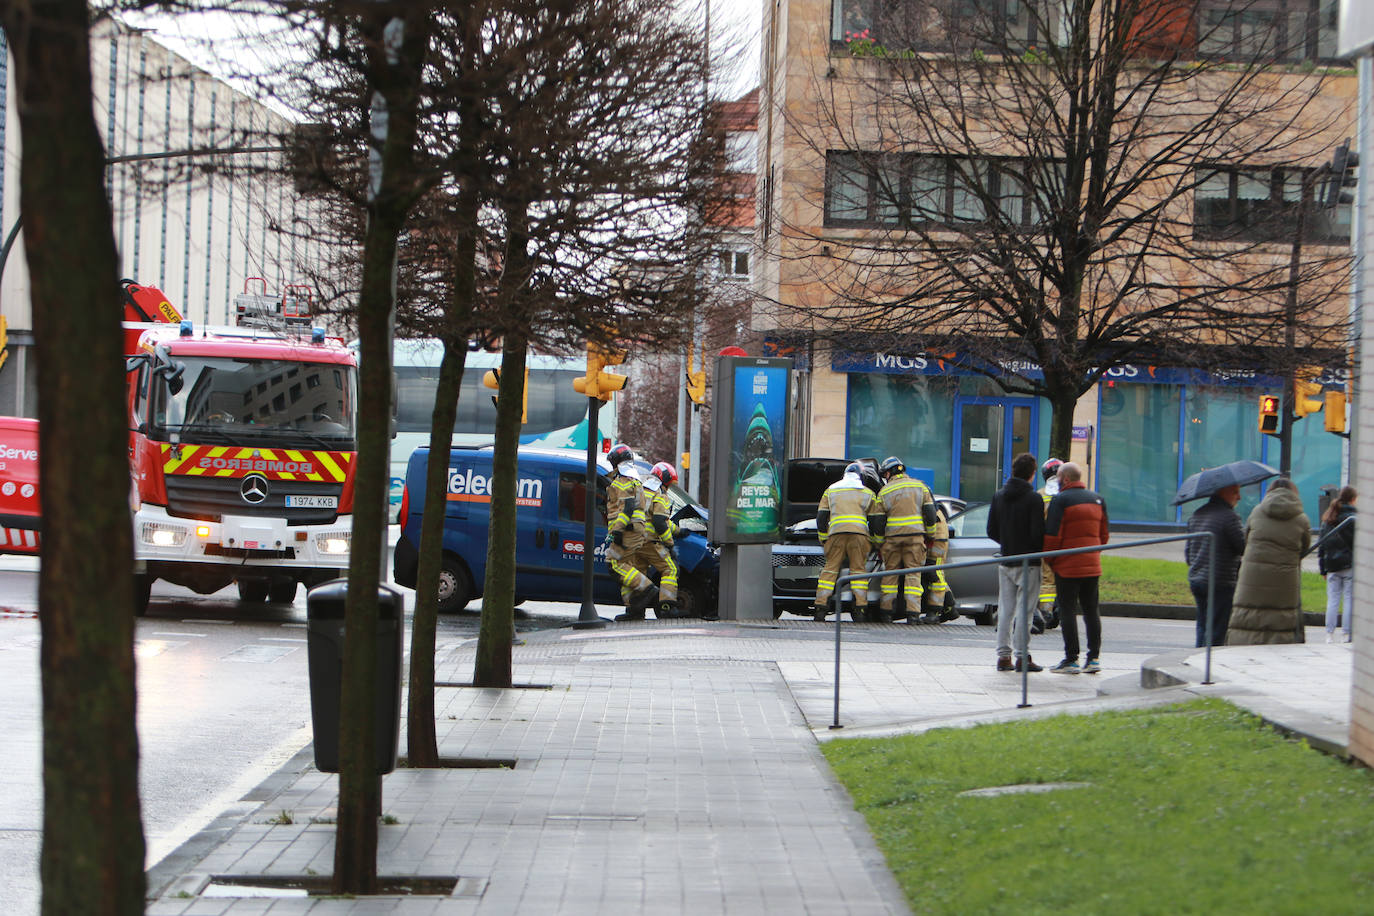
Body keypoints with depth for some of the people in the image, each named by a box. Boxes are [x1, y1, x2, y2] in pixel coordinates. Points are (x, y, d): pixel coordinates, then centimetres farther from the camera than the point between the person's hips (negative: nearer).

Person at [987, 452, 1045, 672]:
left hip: (1005, 561, 5)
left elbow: (992, 531, 7)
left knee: (1005, 609, 10)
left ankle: (1003, 655, 11)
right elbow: (1038, 533, -16)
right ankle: (1022, 656, -1)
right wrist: (1038, 551, 3)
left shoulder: (998, 496, 5)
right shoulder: (1034, 499, -13)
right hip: (1028, 563, -5)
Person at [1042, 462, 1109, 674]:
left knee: (1068, 611, -2)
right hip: (1092, 566, 6)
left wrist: (1049, 561, 1)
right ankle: (1094, 658, 10)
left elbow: (1052, 536, -13)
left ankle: (1071, 659, -4)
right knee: (1091, 610, 12)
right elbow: (1103, 535, 15)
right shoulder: (1097, 500, 11)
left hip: (1067, 567, -6)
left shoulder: (1060, 500, -9)